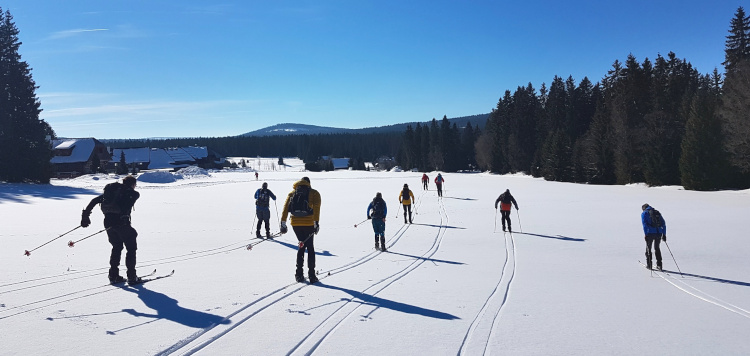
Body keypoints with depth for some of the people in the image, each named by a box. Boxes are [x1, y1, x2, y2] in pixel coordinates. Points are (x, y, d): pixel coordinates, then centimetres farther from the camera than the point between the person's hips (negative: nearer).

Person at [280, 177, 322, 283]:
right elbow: (316, 208, -9)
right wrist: (316, 223, -17)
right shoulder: (314, 193, 7)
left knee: (302, 245, 19)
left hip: (295, 223, 3)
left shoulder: (292, 193, 16)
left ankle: (299, 274, 13)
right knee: (310, 247, 10)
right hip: (308, 223, -3)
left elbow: (285, 208, 5)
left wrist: (283, 224, 1)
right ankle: (311, 275, 5)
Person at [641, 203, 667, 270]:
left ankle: (649, 265, 11)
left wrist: (646, 234, -12)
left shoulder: (644, 213, 7)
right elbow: (663, 224, 15)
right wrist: (664, 234, 14)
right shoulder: (657, 212, 21)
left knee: (648, 248, 10)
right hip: (659, 233, 4)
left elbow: (644, 224, -7)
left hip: (650, 233, -4)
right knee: (657, 248, 18)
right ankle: (659, 265, 16)